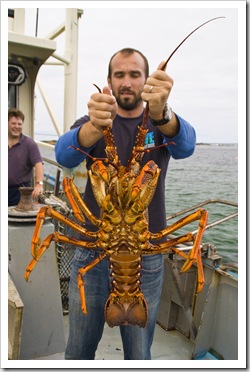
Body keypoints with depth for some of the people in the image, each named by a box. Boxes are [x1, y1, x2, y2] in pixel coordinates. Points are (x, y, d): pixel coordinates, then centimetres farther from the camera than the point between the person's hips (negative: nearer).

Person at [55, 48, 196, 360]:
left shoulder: (162, 123, 2)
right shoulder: (91, 122, 2)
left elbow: (185, 145, -23)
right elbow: (64, 155, -21)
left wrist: (161, 115, -45)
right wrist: (94, 128, -42)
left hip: (146, 255, 0)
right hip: (93, 250, 1)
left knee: (139, 354, 15)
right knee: (78, 351, 15)